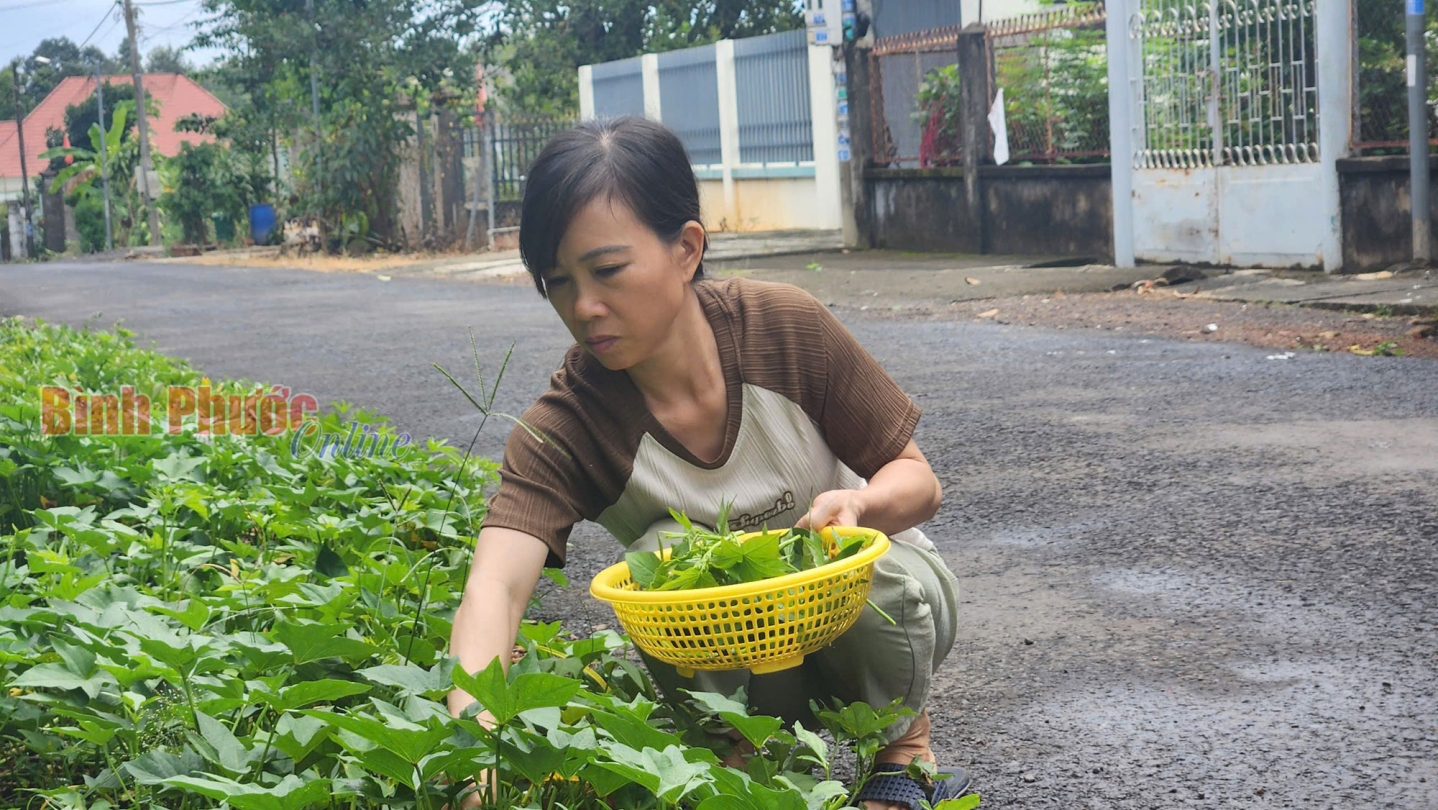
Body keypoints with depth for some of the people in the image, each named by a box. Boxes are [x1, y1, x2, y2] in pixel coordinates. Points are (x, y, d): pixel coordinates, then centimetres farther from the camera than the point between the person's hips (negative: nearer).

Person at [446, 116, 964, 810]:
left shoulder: (786, 328, -22)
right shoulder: (563, 431, -25)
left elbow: (917, 480, -10)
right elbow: (494, 587, -42)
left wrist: (858, 504, -35)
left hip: (869, 611, 1)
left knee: (877, 574, -33)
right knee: (663, 555, -30)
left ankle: (904, 743, -1)